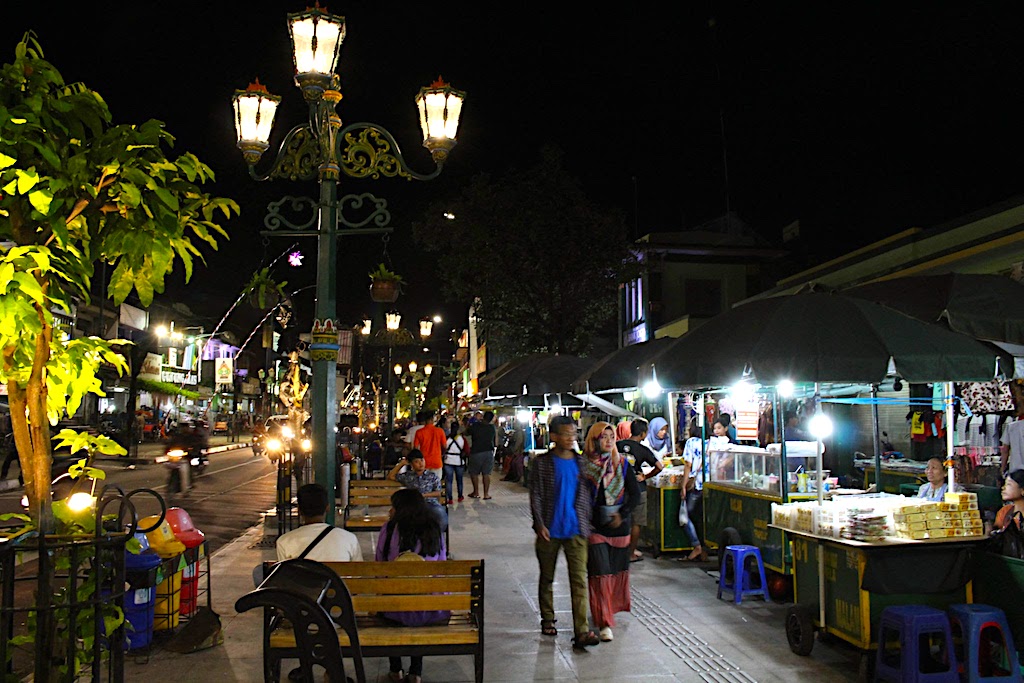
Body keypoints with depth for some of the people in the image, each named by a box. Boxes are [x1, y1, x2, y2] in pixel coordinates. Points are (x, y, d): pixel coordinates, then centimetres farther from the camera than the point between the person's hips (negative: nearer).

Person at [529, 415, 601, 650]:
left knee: (579, 580, -7)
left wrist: (588, 523, 6)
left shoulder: (581, 463, 6)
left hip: (576, 530, 1)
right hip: (549, 530, -1)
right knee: (547, 577, 14)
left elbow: (587, 496, 11)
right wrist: (539, 524, -14)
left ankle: (581, 632, -9)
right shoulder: (541, 463, -2)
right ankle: (547, 619, 33)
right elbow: (535, 496, -4)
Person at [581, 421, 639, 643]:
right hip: (595, 526, -3)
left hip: (619, 525, 3)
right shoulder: (584, 465, -5)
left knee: (618, 568, 15)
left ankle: (615, 606, 39)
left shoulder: (622, 464, 2)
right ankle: (605, 622, -3)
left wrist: (622, 514, -8)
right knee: (600, 572, -6)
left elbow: (635, 493, 4)